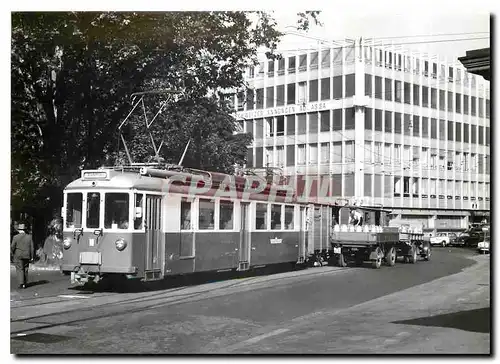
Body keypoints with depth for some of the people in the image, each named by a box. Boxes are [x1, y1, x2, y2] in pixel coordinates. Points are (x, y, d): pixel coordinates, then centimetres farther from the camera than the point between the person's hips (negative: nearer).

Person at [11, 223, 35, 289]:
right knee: (25, 269, 13)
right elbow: (32, 247, 0)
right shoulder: (29, 237, 0)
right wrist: (32, 257, 6)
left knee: (19, 269, 1)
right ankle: (25, 283, 16)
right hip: (27, 256, 3)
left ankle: (21, 284, -9)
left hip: (18, 256, -3)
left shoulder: (16, 237, -8)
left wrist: (11, 254, 8)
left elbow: (12, 247, -6)